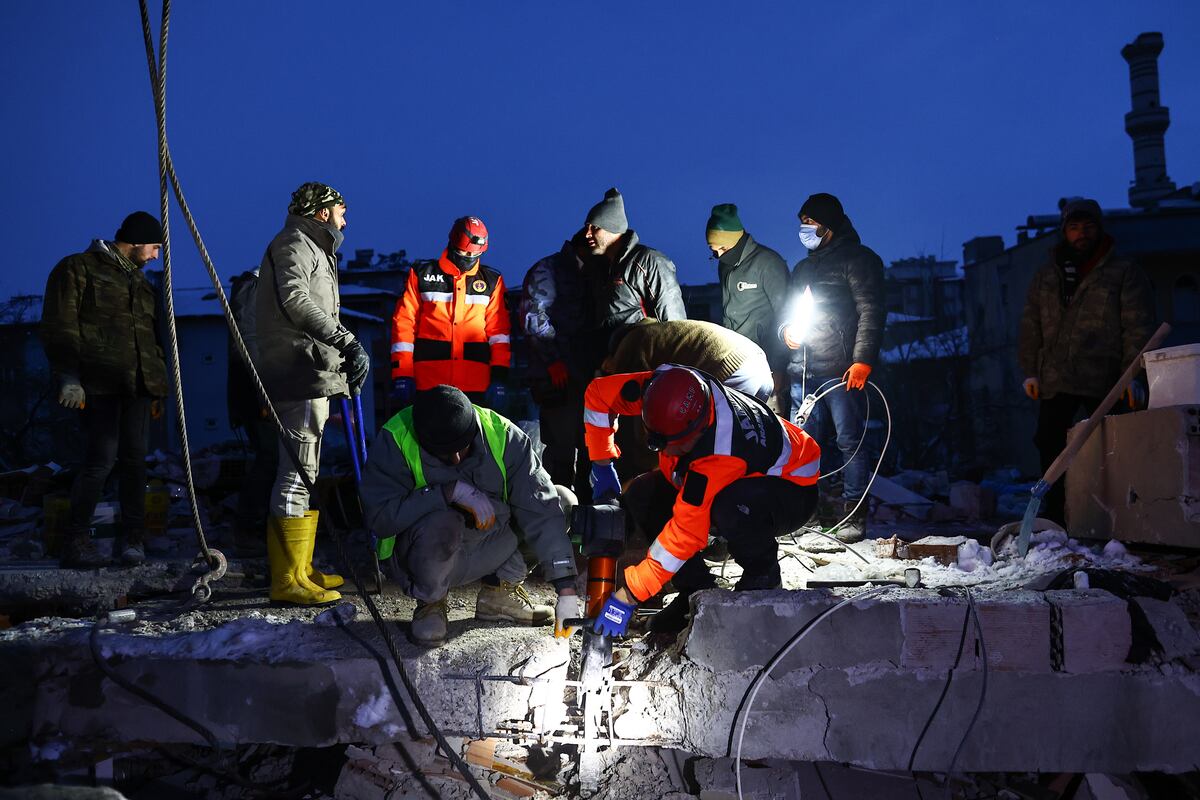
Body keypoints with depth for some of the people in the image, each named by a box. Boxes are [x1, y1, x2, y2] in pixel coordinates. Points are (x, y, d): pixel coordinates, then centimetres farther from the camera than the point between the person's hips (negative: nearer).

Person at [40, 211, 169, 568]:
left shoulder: (140, 281, 25)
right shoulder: (78, 268, 4)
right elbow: (59, 328, -4)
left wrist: (158, 385, 21)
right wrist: (69, 378, -13)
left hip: (137, 386, 6)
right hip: (99, 384, -6)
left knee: (134, 458, 1)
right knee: (103, 458, -10)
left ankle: (132, 538, 7)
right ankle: (75, 541, 1)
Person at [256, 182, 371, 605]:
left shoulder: (314, 250, 27)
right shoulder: (293, 245, -5)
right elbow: (296, 300, -23)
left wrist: (349, 350, 18)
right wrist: (346, 341, -29)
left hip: (314, 377, 11)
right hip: (300, 376, -11)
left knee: (306, 474, 13)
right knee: (298, 474, -10)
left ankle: (300, 569, 22)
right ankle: (287, 579, -7)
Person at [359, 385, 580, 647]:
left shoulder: (502, 435, -17)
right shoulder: (396, 439, -21)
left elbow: (542, 512, -20)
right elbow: (380, 517, -26)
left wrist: (566, 587, -26)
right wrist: (451, 491, -33)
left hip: (489, 550, 4)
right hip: (424, 554, -3)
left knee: (561, 500, -10)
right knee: (440, 525, -38)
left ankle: (499, 591, 3)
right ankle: (429, 601, -5)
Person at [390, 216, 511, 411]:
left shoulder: (491, 281, 13)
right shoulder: (422, 274, 10)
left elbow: (499, 331, 8)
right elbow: (404, 324, 6)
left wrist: (500, 376, -2)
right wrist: (402, 374, -2)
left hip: (475, 386, 1)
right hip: (428, 384, -1)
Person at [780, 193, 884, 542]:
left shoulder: (858, 259, 1)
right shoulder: (803, 268, 23)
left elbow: (871, 312, -8)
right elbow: (789, 313, 29)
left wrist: (863, 359, -17)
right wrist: (786, 330, 5)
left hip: (842, 370, -7)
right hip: (803, 372, 7)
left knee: (850, 441, -4)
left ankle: (853, 514, 2)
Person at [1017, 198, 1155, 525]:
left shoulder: (1124, 273, 4)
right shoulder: (1045, 276, 15)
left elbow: (1137, 328, -2)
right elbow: (1030, 326, 14)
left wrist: (1134, 375, -12)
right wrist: (1030, 371, 6)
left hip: (1104, 382, -3)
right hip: (1054, 381, 4)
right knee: (1049, 446, 4)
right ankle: (1054, 515, 15)